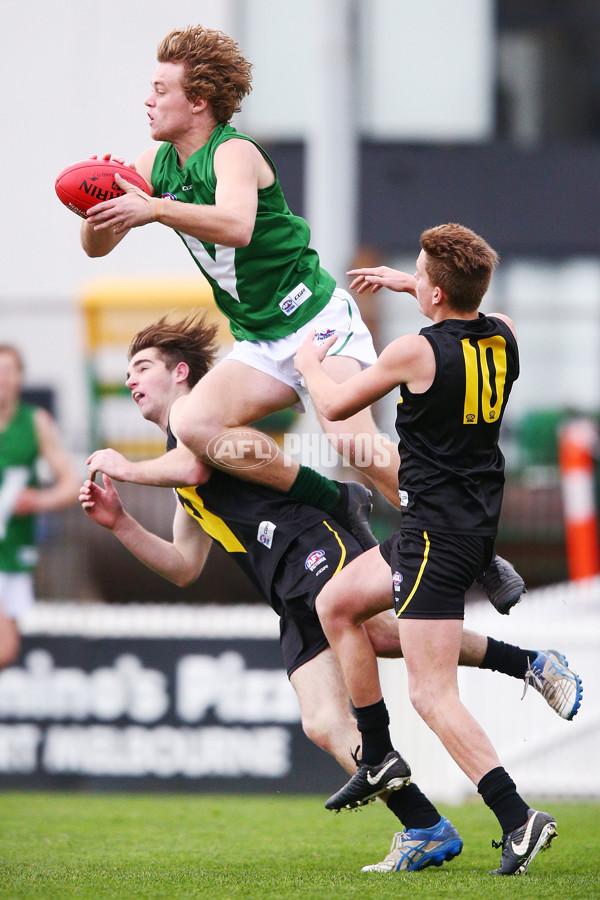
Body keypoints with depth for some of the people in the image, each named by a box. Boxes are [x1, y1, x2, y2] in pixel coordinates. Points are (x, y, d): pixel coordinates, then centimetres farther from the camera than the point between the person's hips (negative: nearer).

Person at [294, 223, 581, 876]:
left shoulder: (416, 352, -18)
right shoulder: (504, 336, 2)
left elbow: (335, 406, -2)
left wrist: (309, 363, 19)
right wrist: (407, 284, 36)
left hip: (439, 537, -9)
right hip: (476, 522, 9)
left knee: (432, 695, -10)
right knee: (335, 603, 23)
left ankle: (517, 818, -18)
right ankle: (379, 758, 25)